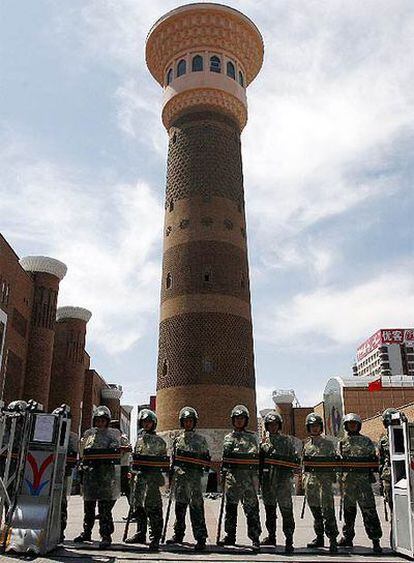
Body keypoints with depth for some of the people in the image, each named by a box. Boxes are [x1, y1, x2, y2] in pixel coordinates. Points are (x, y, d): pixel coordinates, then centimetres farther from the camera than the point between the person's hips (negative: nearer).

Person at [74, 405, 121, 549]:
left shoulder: (114, 434, 4)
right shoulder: (88, 434, 12)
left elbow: (120, 453, 8)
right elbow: (82, 454, 18)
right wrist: (82, 469, 16)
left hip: (107, 473, -4)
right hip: (90, 473, 4)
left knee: (105, 507, -5)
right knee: (88, 505, 15)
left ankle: (106, 536, 0)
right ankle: (86, 533, 29)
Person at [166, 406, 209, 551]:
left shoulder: (200, 439, 5)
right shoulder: (177, 438, 12)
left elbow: (206, 458, 8)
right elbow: (172, 458, 17)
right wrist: (171, 474, 14)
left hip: (194, 475, -4)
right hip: (179, 474, 4)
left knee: (196, 505, -9)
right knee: (180, 504, 13)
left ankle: (200, 537, -6)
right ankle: (178, 535, 25)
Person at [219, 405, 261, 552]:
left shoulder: (252, 437, 5)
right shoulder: (228, 438, 10)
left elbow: (257, 458, 5)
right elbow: (224, 459, 14)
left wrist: (257, 478, 1)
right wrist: (223, 476, 7)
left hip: (248, 476, -2)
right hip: (232, 476, 3)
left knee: (251, 508, -2)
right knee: (230, 507, 9)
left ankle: (255, 538, 3)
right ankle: (230, 536, 20)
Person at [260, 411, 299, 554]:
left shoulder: (287, 440, 6)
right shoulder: (263, 441, 12)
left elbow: (295, 460, 5)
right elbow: (259, 460, 13)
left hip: (283, 478, -4)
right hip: (267, 478, 4)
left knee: (286, 509, -9)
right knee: (269, 508, 13)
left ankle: (289, 540, -7)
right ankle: (271, 536, 26)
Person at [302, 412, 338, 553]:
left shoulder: (327, 443, 2)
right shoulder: (307, 445, 14)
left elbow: (334, 461, 0)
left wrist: (334, 476, -7)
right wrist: (304, 477, 14)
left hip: (325, 477, -5)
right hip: (310, 477, 5)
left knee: (327, 507, -12)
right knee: (314, 507, 10)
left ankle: (332, 539, -10)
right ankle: (319, 537, 21)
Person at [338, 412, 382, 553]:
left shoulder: (366, 441, 6)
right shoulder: (342, 442, 11)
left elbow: (373, 459, 8)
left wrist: (372, 473, 0)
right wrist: (339, 475, 8)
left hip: (364, 478, -2)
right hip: (347, 479, 3)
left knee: (369, 508, -7)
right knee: (348, 508, 10)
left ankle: (375, 539, -4)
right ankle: (347, 537, 21)